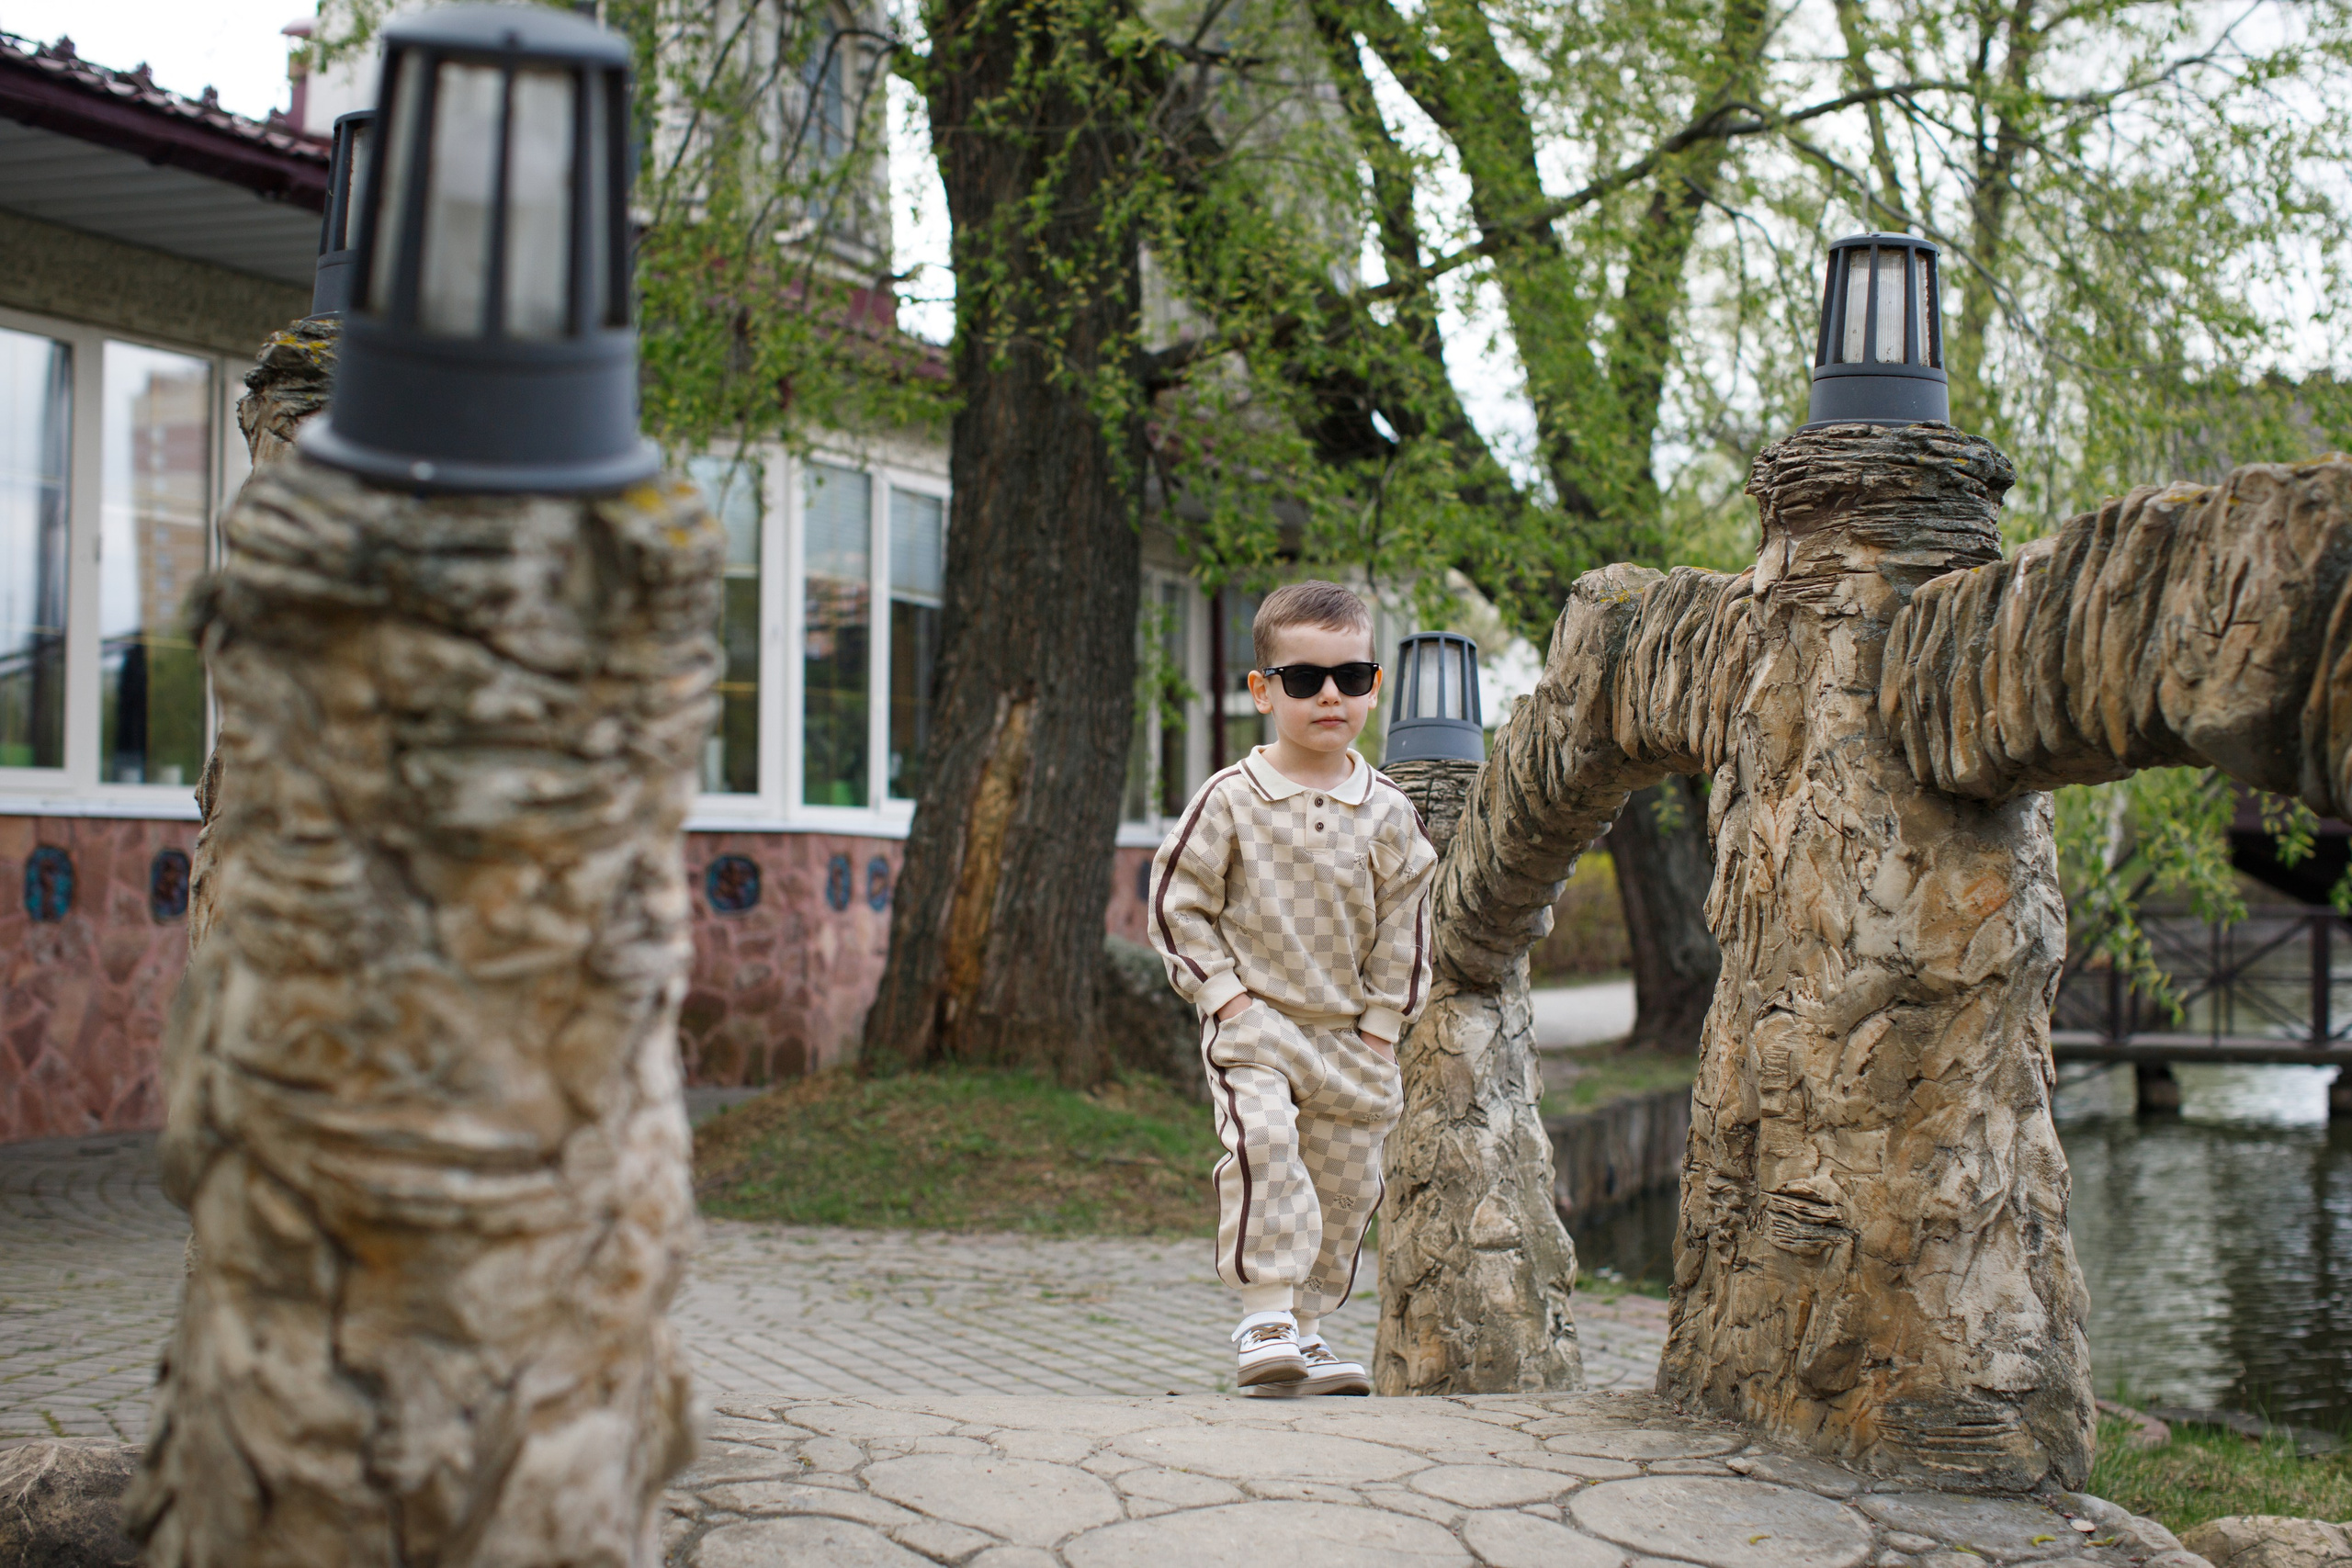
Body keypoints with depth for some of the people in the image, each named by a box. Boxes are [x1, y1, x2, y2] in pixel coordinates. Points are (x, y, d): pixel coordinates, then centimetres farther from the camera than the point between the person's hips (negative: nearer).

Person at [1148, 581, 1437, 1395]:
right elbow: (1178, 899, -2)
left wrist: (1383, 1022, 1)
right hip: (1255, 1022, -3)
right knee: (1262, 1138, -25)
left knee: (1346, 1181, 7)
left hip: (1352, 1032, 4)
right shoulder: (1229, 799, -6)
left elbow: (1404, 923, 7)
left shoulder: (1387, 814, 2)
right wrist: (1221, 991, -9)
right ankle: (1265, 1313, -17)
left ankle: (1307, 1327, 23)